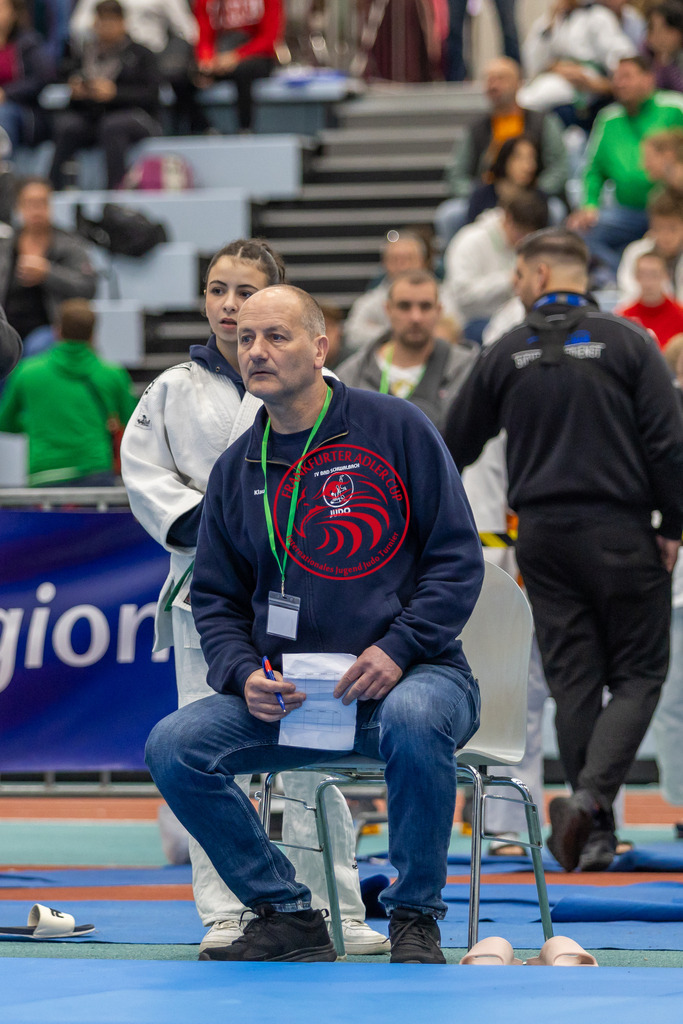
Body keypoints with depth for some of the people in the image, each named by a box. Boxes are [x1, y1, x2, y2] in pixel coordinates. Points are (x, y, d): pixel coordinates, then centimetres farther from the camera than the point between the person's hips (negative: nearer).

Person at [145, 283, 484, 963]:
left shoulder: (395, 428, 0)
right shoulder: (236, 470, 12)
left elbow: (457, 559, -2)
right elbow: (215, 597, 17)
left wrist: (396, 649, -16)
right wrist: (243, 674, -4)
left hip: (410, 673, -4)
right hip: (287, 696, 4)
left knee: (413, 723, -39)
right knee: (173, 747, -18)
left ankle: (415, 919, -17)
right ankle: (287, 915, -3)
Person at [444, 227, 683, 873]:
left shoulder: (505, 354, 5)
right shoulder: (627, 342, -3)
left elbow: (454, 450, 13)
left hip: (543, 535, 3)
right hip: (620, 533, -3)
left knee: (573, 679, 7)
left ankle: (592, 837, 5)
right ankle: (591, 796, -19)